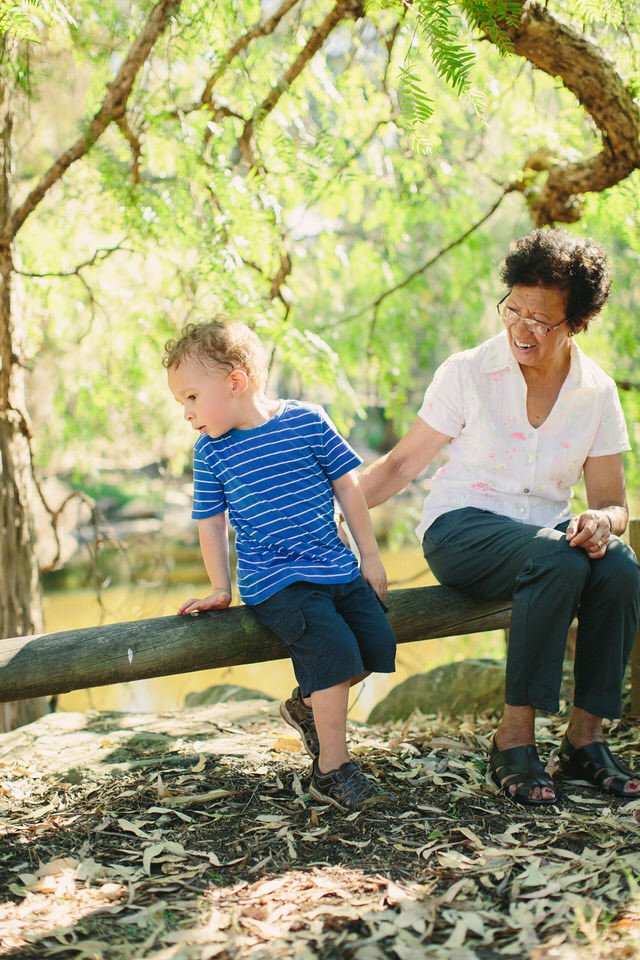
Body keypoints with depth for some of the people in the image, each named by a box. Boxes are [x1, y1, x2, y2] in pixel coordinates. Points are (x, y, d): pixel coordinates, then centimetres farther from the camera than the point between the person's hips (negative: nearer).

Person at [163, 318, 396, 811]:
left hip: (335, 567, 3)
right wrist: (221, 589, 6)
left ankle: (307, 705, 16)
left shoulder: (307, 420, -2)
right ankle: (332, 770, -14)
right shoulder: (210, 451, 0)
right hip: (273, 581, -3)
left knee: (378, 643, -7)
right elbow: (210, 522, 9)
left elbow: (347, 485, 5)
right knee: (334, 649, -23)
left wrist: (370, 556, 6)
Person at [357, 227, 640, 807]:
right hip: (462, 529, -3)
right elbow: (401, 465, -2)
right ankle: (514, 738, -27)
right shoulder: (469, 373, -6)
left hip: (547, 532, 4)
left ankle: (585, 738, -19)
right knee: (560, 562, -35)